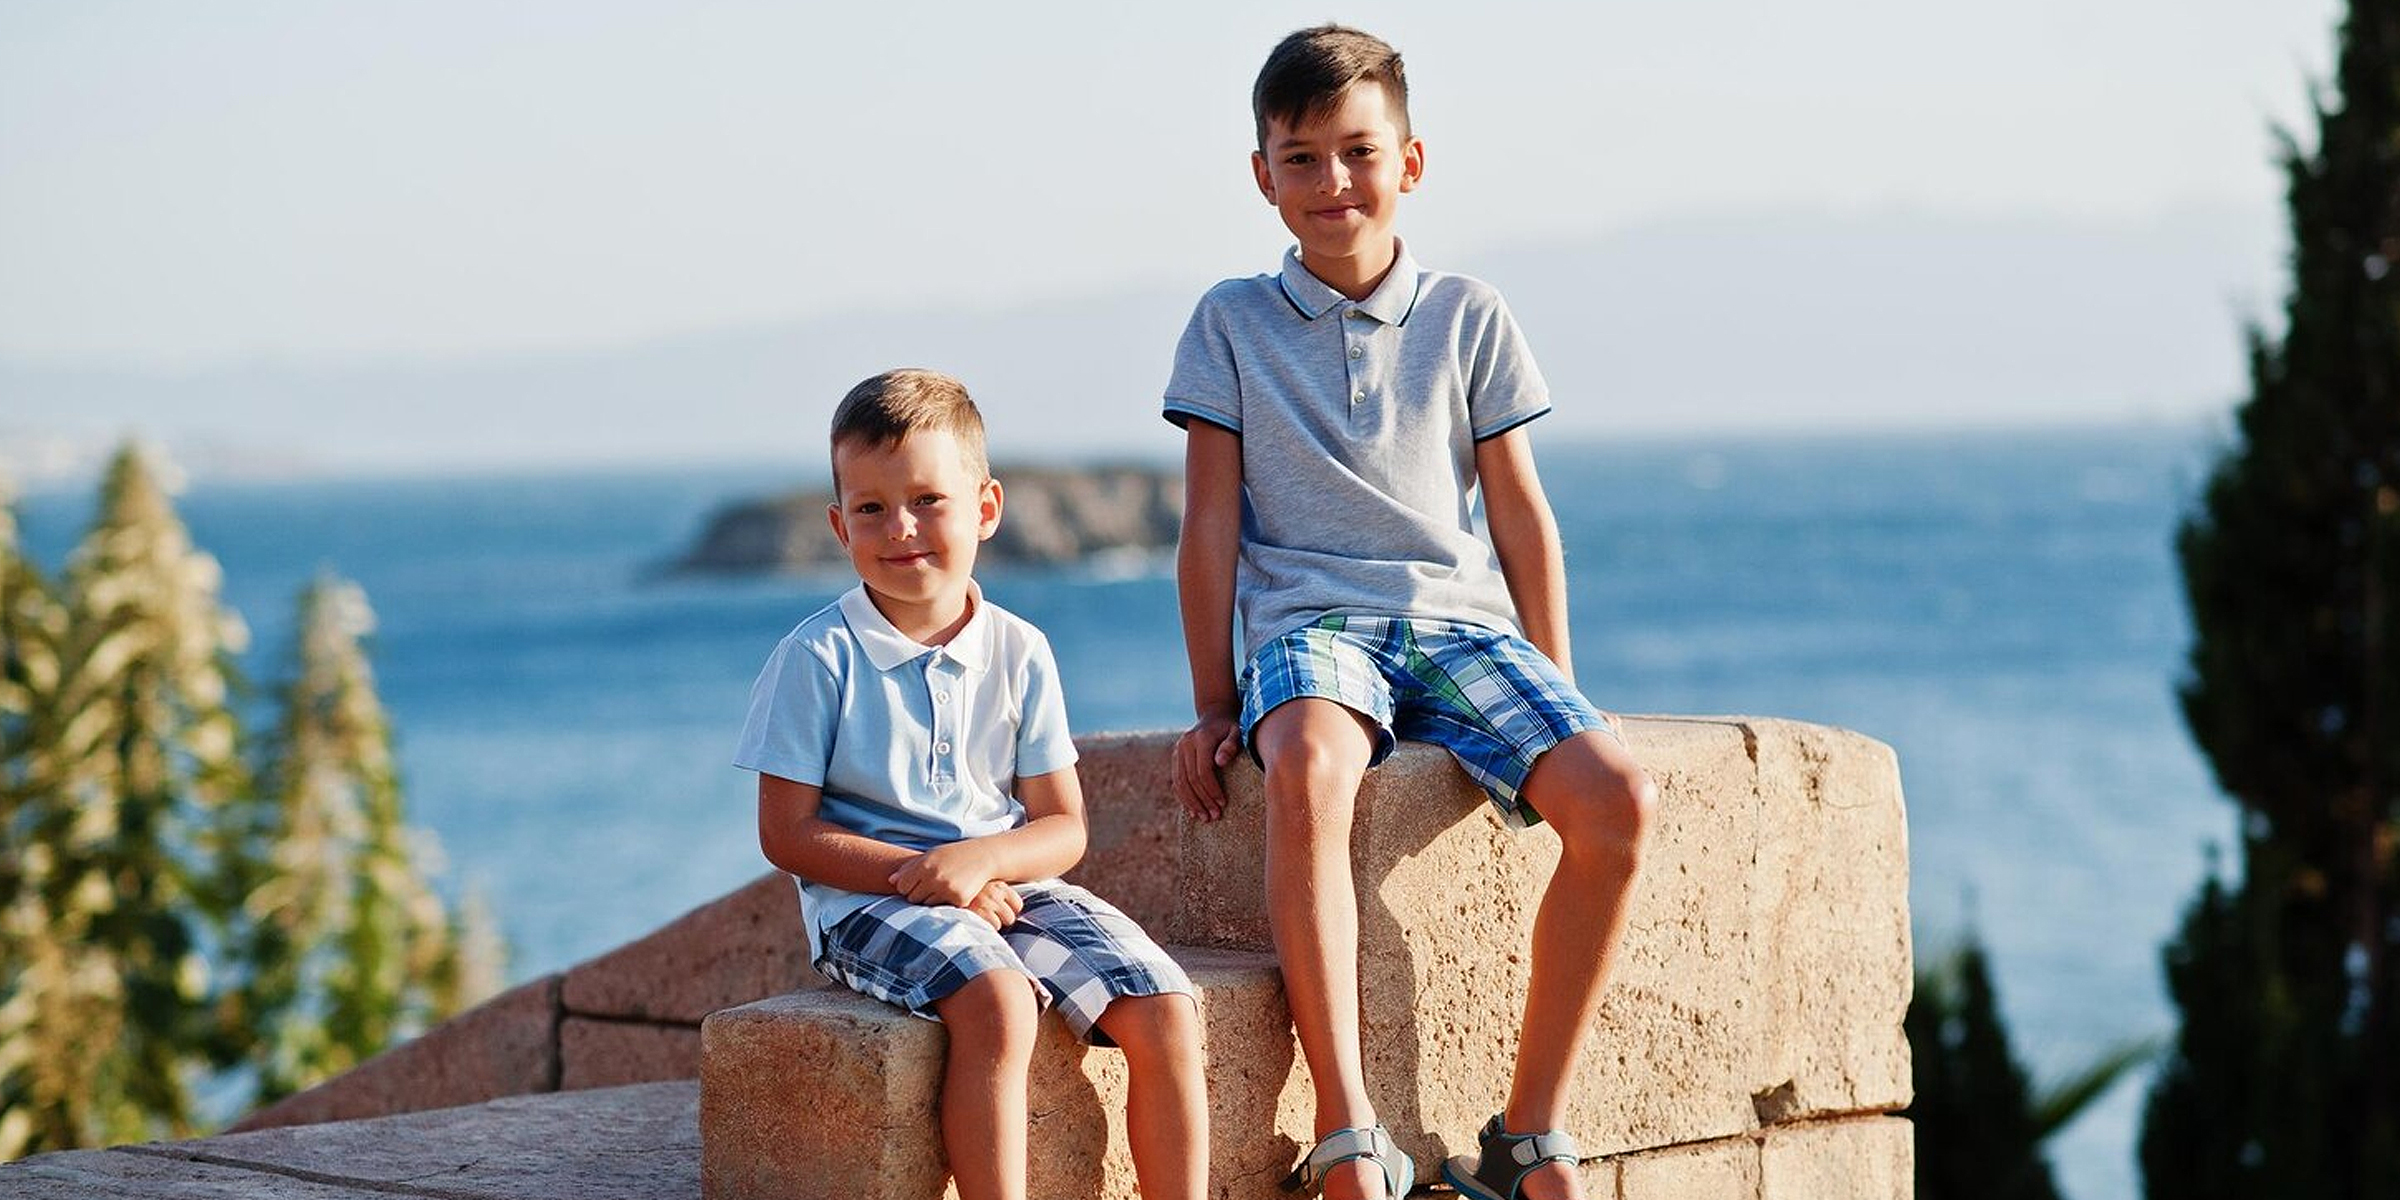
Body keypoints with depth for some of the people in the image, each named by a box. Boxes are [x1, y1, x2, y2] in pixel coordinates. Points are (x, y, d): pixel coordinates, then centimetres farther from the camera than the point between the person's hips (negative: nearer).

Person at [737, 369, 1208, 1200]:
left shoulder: (1018, 653, 6)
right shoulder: (817, 659, -4)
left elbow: (1063, 826, 6)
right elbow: (787, 833, -6)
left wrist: (980, 859, -16)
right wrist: (920, 876, -17)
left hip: (1008, 888, 5)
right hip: (867, 899, -5)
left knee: (1164, 1009, -14)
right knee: (997, 1004, -34)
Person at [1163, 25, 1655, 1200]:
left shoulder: (1468, 316, 11)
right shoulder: (1231, 322, 8)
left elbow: (1520, 512, 12)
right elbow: (1212, 520, 6)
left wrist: (1555, 695, 8)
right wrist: (1214, 703, 1)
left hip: (1460, 618, 3)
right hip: (1310, 619, -2)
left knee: (1615, 797, -25)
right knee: (1308, 770, -39)